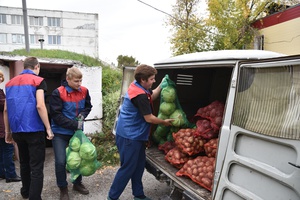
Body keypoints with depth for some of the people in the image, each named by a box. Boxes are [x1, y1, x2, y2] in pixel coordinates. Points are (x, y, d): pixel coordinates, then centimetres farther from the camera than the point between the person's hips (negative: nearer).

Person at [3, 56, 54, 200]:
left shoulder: (10, 82, 12)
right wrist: (48, 128, -14)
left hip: (17, 130, 7)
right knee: (36, 166, -1)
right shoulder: (38, 81, -6)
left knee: (24, 163, 22)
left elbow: (6, 109, 10)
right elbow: (40, 106, -18)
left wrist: (8, 131, 16)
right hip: (34, 130, -6)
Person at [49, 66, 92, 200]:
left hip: (77, 131, 5)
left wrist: (83, 115, -10)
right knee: (61, 161, -6)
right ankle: (63, 189, 17)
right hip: (60, 132, -4)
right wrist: (75, 124, -22)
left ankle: (77, 183, 36)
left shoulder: (84, 91, -4)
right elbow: (56, 116, -19)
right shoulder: (58, 93, -17)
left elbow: (88, 106, 12)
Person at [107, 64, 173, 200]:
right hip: (129, 136, -10)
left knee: (139, 165, 18)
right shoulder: (140, 96, -27)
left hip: (134, 135, 10)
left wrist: (161, 85, 6)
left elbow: (152, 96, 20)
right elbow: (149, 118, -21)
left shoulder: (138, 87, 3)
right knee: (128, 168, 2)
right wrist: (164, 122, -4)